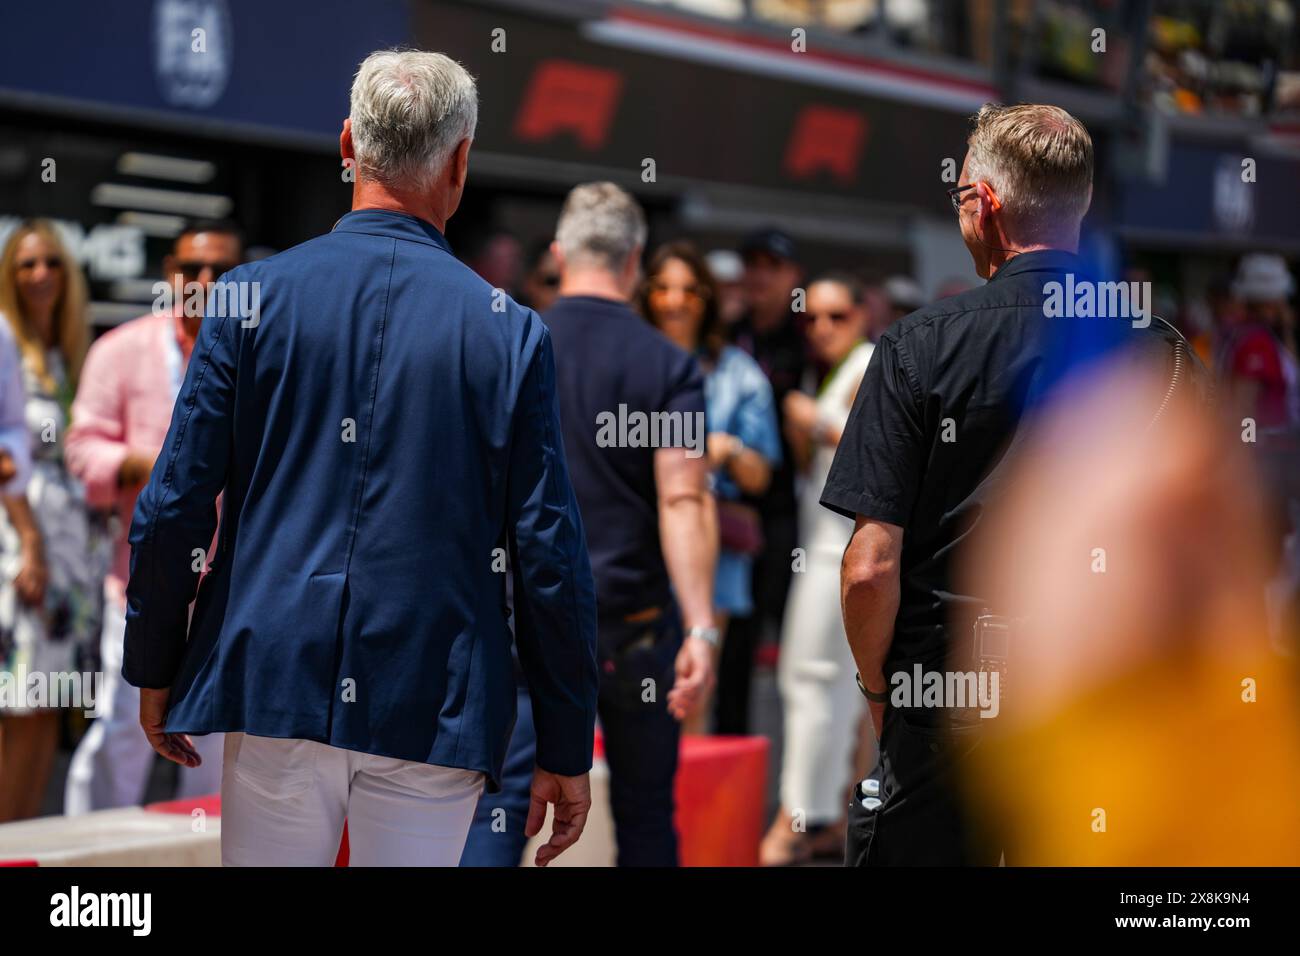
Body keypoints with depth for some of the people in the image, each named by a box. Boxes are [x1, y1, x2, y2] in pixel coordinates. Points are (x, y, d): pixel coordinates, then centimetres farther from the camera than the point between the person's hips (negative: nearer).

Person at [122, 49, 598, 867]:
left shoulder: (255, 297, -2)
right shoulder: (510, 332, -4)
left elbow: (172, 508, -1)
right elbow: (549, 557, -2)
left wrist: (155, 671, 12)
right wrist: (567, 750, 6)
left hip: (273, 687, 1)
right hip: (435, 710, -1)